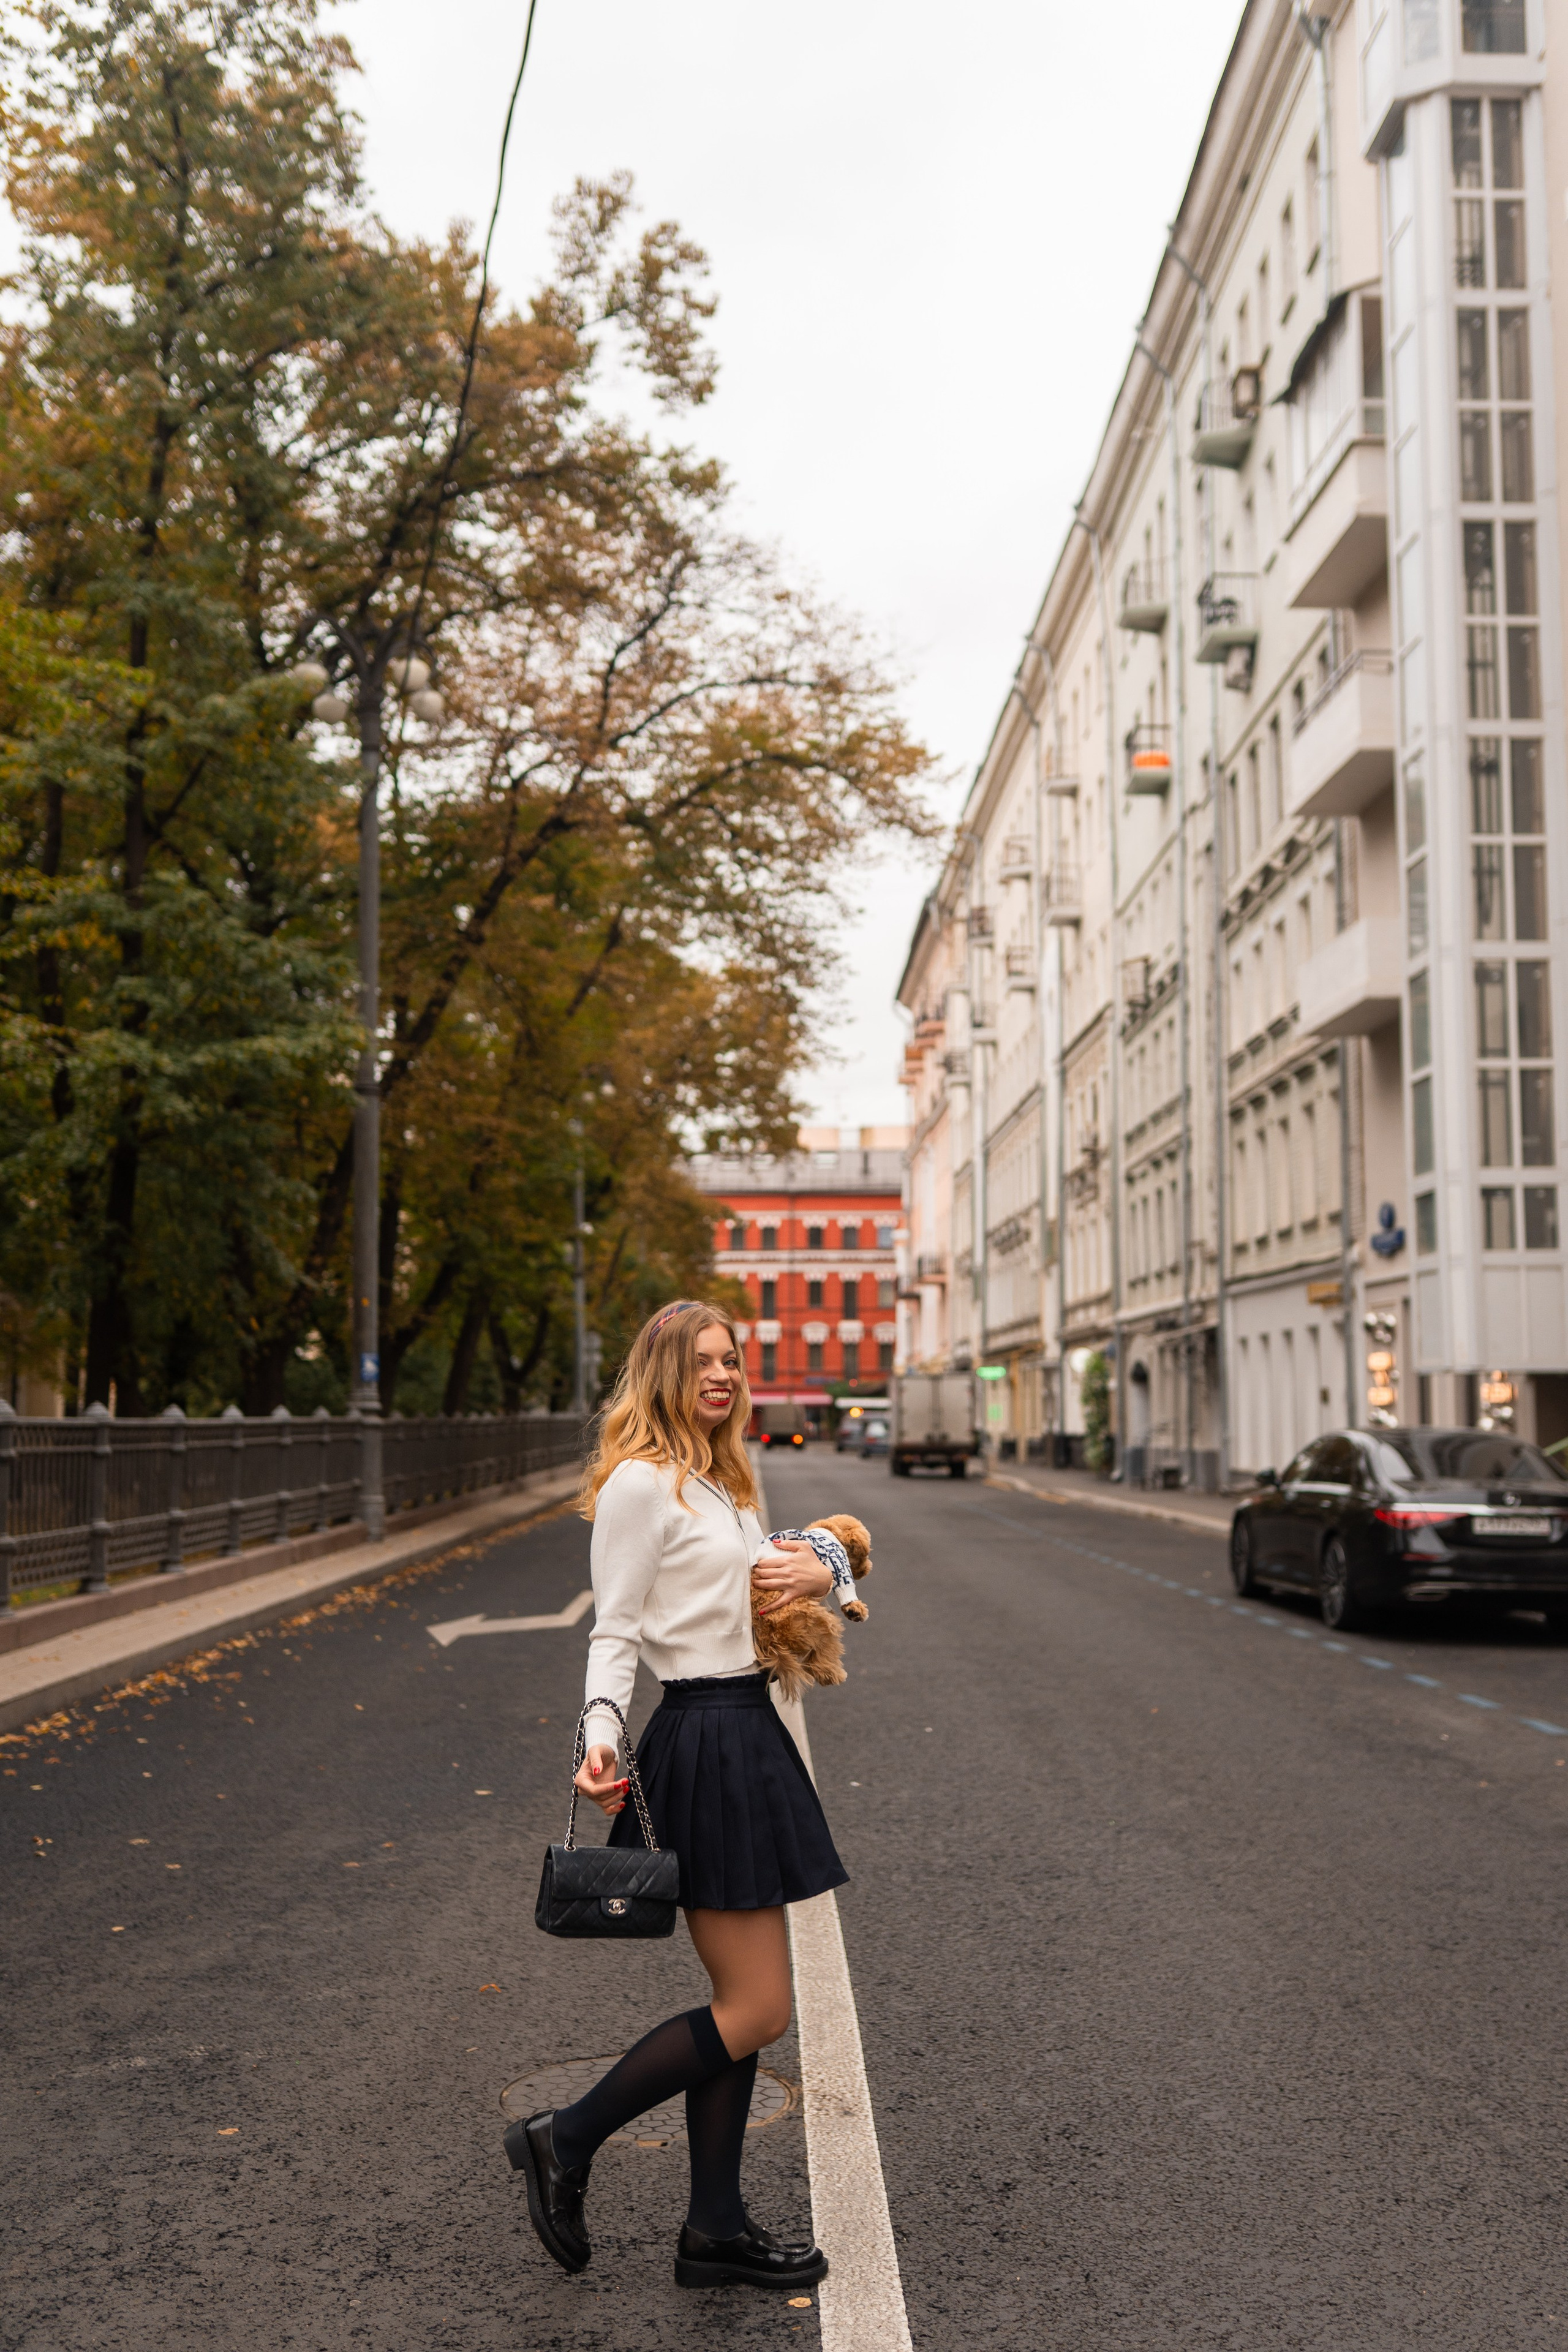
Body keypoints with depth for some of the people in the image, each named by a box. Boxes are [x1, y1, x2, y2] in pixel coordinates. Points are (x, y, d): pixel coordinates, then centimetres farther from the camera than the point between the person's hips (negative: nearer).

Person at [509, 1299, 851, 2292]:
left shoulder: (724, 1482, 17)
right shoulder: (640, 1482, -11)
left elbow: (768, 1581, 26)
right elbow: (615, 1629, -13)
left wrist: (818, 1573, 3)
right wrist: (602, 1737, -26)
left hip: (748, 1731, 10)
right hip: (704, 1737, -10)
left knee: (743, 2003, 13)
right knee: (756, 2009, -6)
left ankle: (716, 2228, 22)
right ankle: (566, 2141, 8)